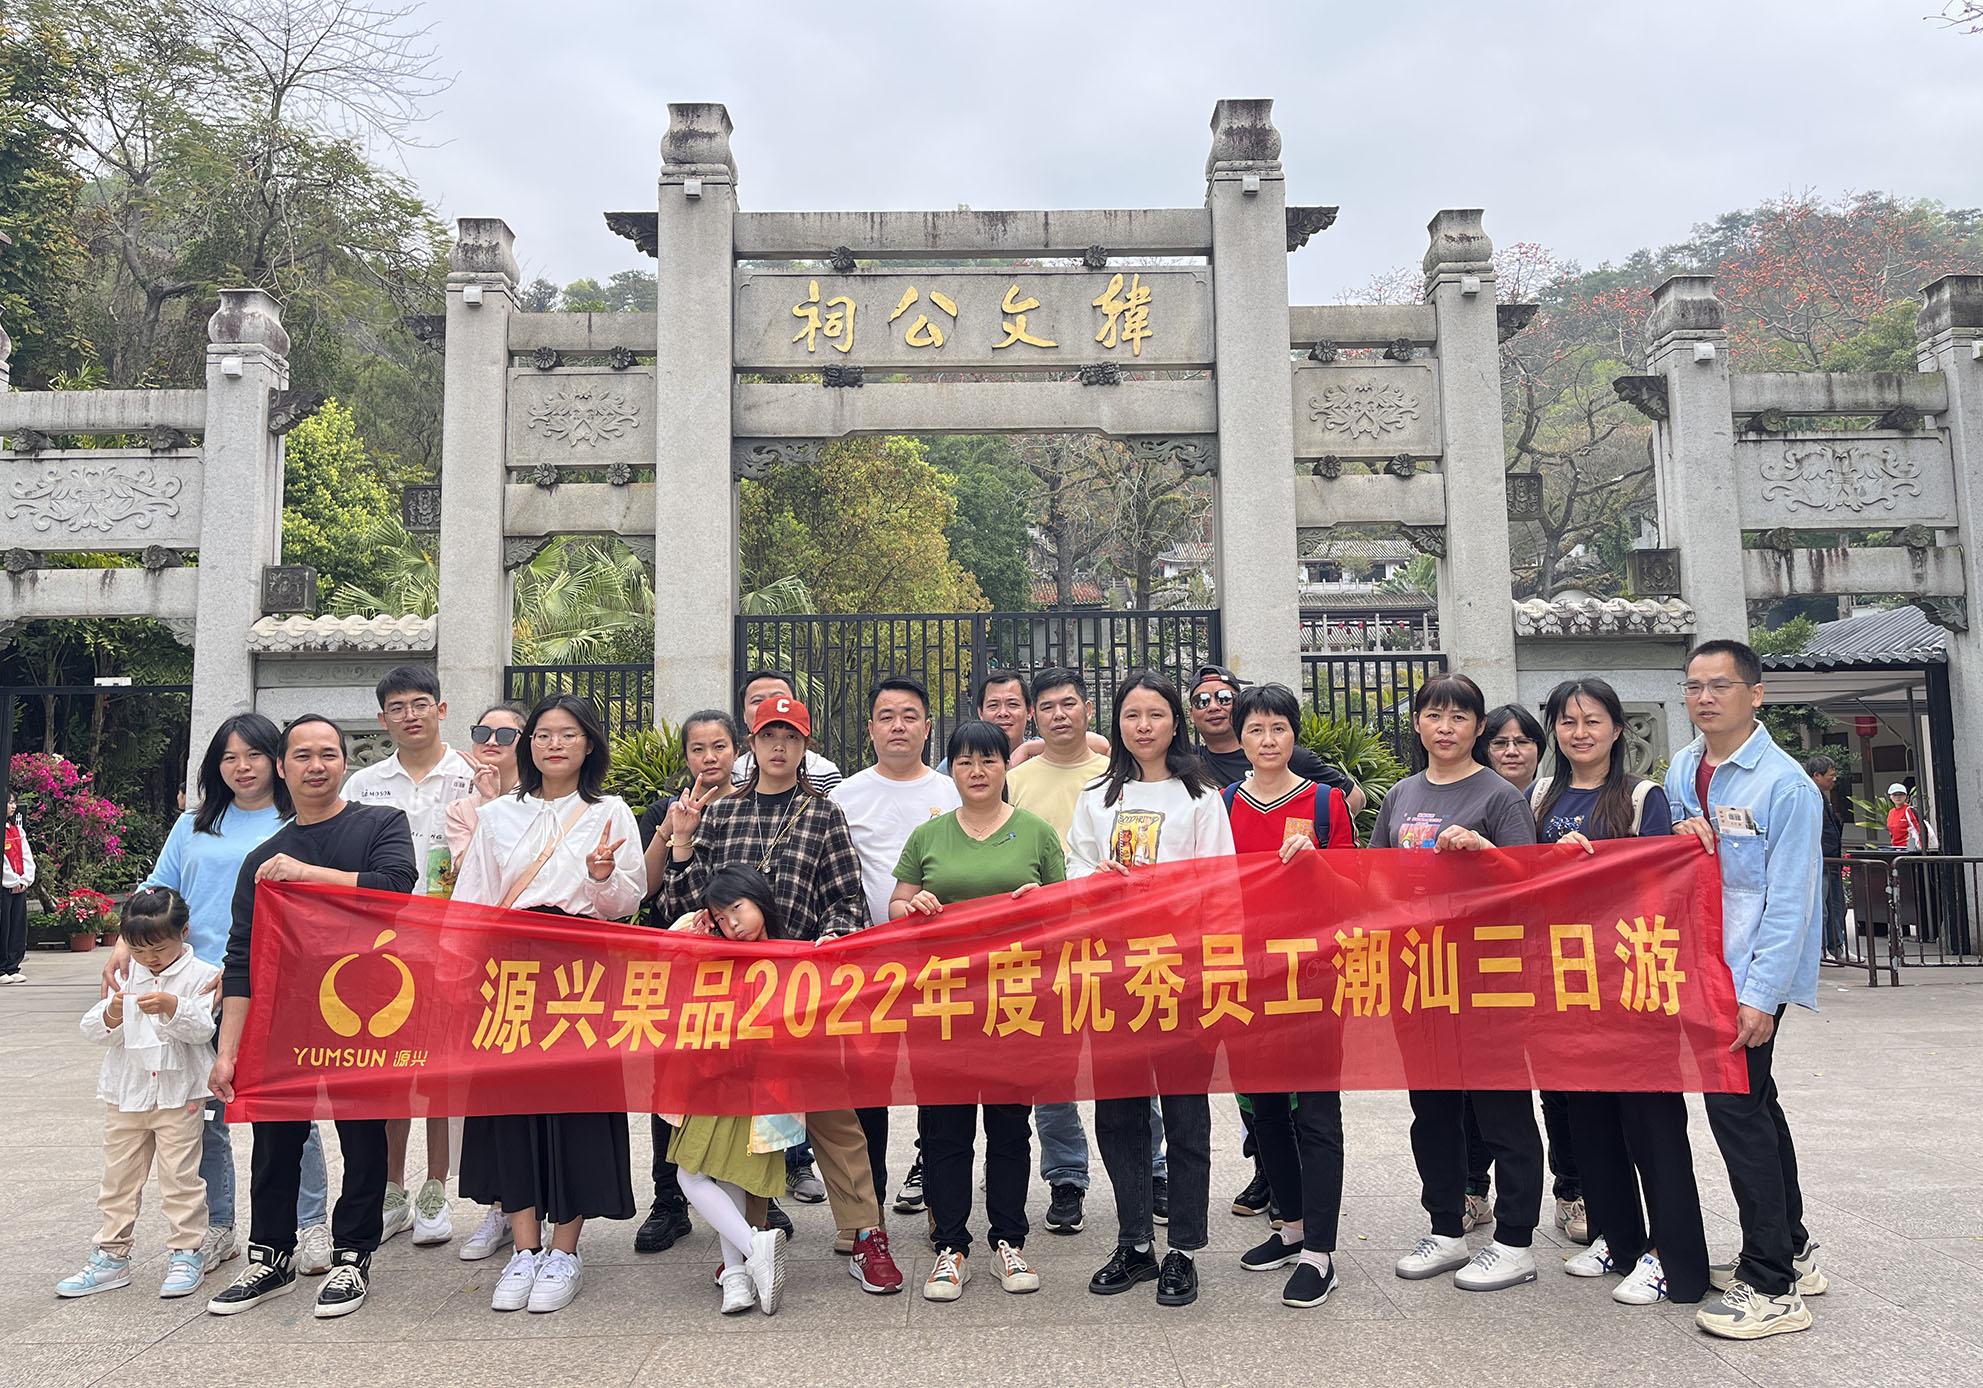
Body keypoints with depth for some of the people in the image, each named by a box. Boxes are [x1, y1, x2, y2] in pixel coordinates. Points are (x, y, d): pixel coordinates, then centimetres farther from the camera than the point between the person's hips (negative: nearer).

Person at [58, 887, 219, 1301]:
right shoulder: (125, 976, 6)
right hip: (125, 1093, 5)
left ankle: (186, 1254, 10)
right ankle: (112, 1256, 22)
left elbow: (203, 1030, -15)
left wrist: (172, 1007, -31)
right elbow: (93, 1030, 4)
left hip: (179, 1095, -4)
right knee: (119, 1176, 12)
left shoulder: (200, 976, -6)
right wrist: (112, 1015, -18)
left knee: (179, 1176, 0)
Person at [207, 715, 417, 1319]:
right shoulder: (263, 859, 12)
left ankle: (352, 1257, 17)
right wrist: (227, 1051, 1)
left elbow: (394, 885, -17)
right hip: (285, 1020, 3)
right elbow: (242, 959, 7)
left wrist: (308, 872, -18)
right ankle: (271, 1256, 25)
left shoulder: (381, 825, 3)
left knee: (363, 1139, 3)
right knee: (275, 1139, 8)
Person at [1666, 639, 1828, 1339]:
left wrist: (1760, 996, -19)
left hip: (1752, 973, -8)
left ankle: (1772, 1288, 1)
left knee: (1735, 1104, -8)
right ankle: (1792, 1251, 30)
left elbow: (1790, 902, -16)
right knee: (1754, 1102, 16)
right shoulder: (1682, 771, 9)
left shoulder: (1785, 784, -14)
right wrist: (1679, 840, -4)